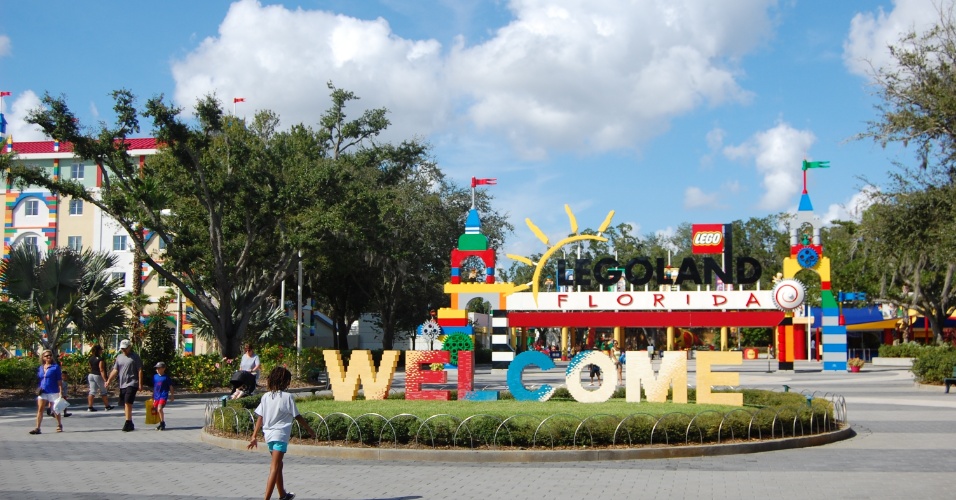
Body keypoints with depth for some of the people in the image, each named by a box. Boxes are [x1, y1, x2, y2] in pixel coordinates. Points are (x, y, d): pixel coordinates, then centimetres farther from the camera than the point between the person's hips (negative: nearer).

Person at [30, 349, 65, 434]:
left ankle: (59, 425, 28)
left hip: (53, 392, -3)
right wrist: (37, 390, 11)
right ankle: (37, 428, -10)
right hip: (42, 392, 4)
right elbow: (38, 380, 18)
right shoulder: (40, 368, 11)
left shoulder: (55, 367, -4)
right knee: (40, 409, -8)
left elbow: (59, 380, -5)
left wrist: (61, 391, -10)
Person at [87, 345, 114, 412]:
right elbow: (101, 370, -22)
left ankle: (90, 407, -1)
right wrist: (105, 380, -22)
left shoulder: (91, 358, 6)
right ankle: (107, 406, 16)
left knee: (92, 391, 5)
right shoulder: (100, 360, -18)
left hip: (91, 375, 7)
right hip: (98, 376, -7)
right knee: (103, 392, 6)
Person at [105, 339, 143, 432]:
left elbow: (140, 371, -4)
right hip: (122, 384, 6)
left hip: (132, 384, -6)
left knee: (128, 403, -16)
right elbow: (115, 370, 14)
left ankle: (128, 424, -14)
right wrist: (108, 380, 2)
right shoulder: (119, 357, 14)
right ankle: (130, 425, 16)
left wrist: (140, 384, -10)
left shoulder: (135, 357, -2)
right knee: (125, 404, 8)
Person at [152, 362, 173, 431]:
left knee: (159, 409, -21)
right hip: (156, 396, 6)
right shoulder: (155, 376, 9)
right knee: (156, 410, 9)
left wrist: (171, 395, 4)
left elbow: (170, 387, 2)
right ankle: (161, 424, 26)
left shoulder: (166, 377, -6)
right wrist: (153, 396, 22)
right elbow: (154, 387, 18)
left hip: (163, 396, -6)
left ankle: (162, 423, -8)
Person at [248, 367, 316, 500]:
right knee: (275, 467, -8)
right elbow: (297, 417, -4)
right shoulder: (287, 397, -10)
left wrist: (254, 436, 9)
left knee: (278, 465, 21)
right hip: (280, 435, -6)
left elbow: (260, 417, 4)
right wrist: (310, 430, 8)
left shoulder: (266, 397, 4)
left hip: (268, 434, 6)